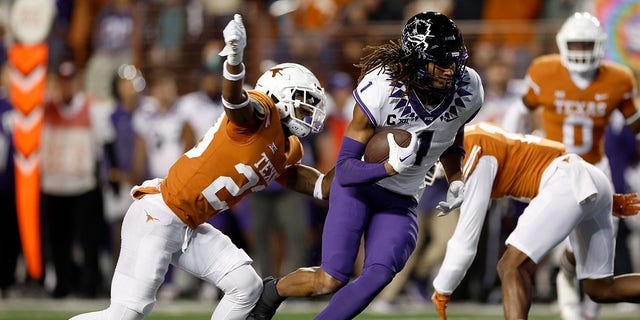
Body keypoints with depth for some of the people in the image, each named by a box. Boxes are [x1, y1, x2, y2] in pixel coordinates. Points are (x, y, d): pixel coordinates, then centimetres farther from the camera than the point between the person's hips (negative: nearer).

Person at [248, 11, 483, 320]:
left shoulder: (468, 89, -12)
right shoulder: (380, 89, -26)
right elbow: (345, 169, -24)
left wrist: (456, 183, 1)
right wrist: (391, 166, -40)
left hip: (400, 202, 4)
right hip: (359, 186, -4)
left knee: (379, 276, -20)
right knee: (331, 280, -13)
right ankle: (272, 291, 20)